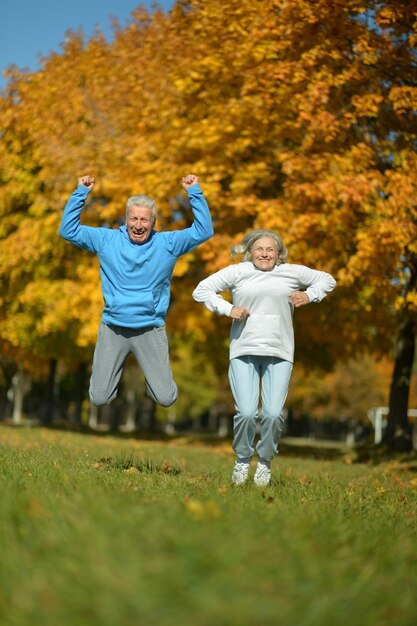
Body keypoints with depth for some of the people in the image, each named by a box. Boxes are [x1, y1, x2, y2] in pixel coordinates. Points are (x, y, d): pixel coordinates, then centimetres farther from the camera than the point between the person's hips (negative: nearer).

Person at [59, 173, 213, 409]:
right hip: (112, 328, 1)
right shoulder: (107, 240, 1)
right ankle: (116, 369, 36)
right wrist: (81, 193, -6)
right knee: (99, 399, 2)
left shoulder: (167, 243, 0)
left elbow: (204, 231, -7)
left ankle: (154, 373, 33)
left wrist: (195, 192, -10)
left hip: (151, 330, 0)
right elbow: (68, 230, 0)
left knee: (166, 398, -2)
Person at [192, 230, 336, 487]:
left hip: (279, 354, 1)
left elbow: (327, 280, 23)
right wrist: (227, 309, -4)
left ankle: (265, 461, 14)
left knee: (274, 413, -11)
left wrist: (309, 295, 4)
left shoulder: (292, 273, 10)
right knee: (246, 412, -13)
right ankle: (243, 459, 14)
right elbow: (201, 290, 8)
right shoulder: (237, 272, 6)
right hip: (244, 352, -1)